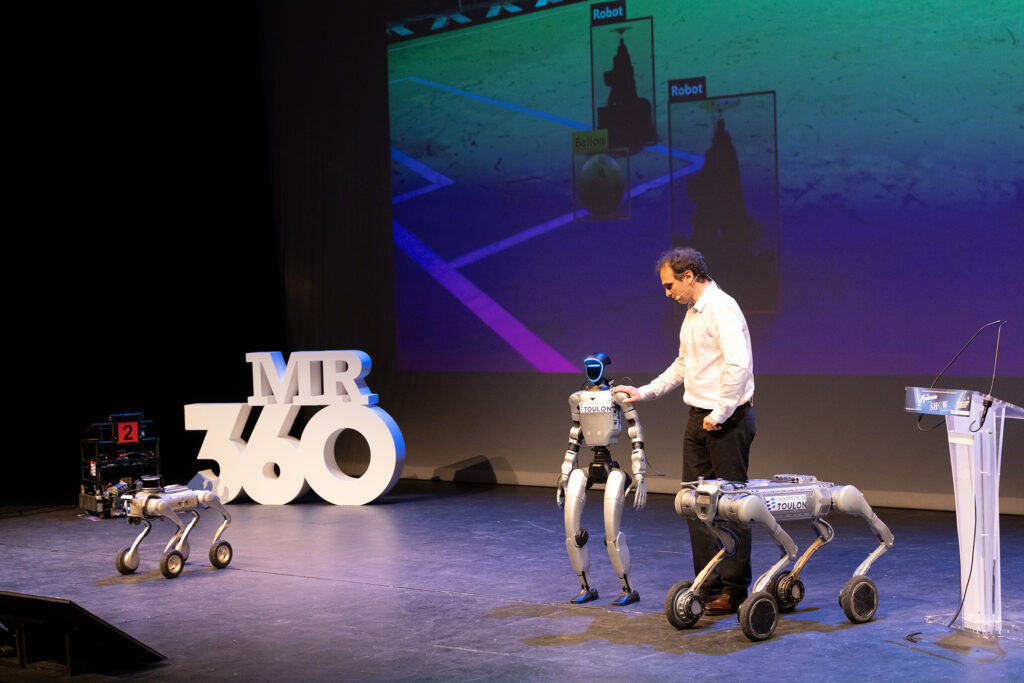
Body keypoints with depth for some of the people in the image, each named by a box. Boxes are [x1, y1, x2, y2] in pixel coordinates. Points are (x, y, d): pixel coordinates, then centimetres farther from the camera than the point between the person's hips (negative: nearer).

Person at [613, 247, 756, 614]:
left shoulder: (722, 308, -15)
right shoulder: (692, 312, 16)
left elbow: (738, 364, -24)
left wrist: (720, 413, -19)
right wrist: (644, 392, 21)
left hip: (727, 420, -10)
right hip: (698, 419, 10)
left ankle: (735, 591, 3)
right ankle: (709, 587, 16)